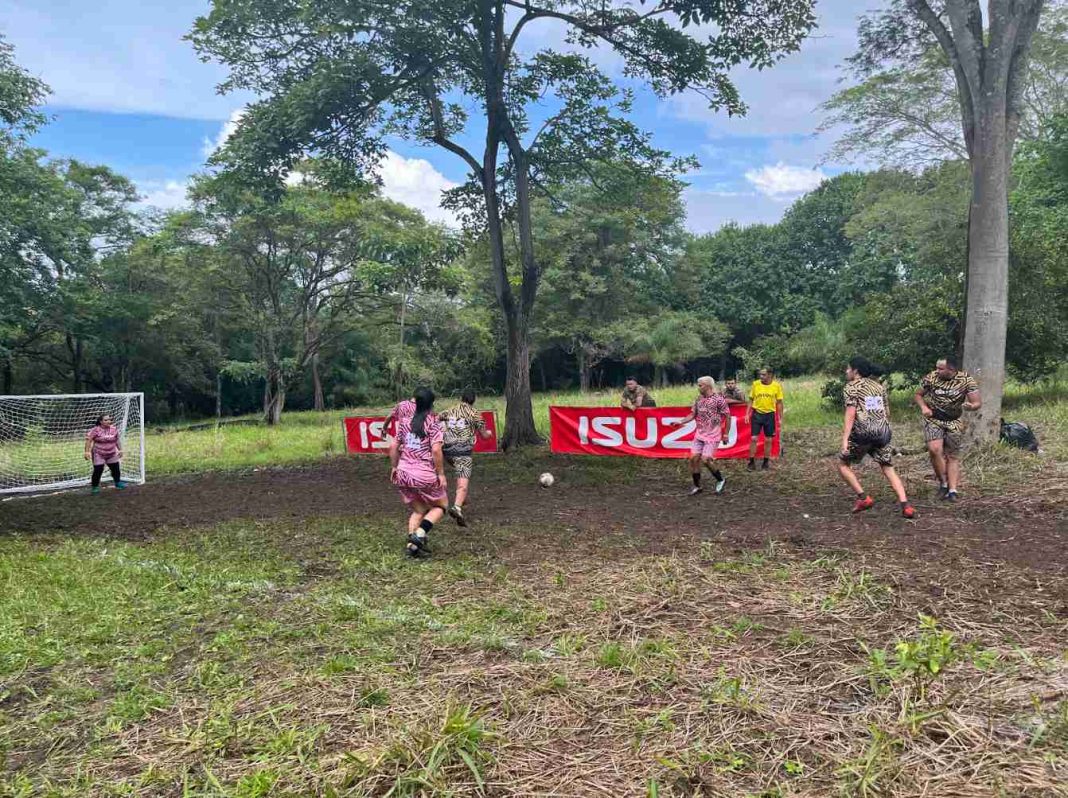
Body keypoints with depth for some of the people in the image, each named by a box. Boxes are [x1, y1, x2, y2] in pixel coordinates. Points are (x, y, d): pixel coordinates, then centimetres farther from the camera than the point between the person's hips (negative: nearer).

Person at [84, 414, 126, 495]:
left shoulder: (114, 429, 0)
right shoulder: (96, 430, -13)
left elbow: (117, 440, 13)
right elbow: (88, 440, -12)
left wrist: (120, 450, 11)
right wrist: (87, 451, -18)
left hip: (112, 454, 4)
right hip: (98, 455, -4)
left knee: (116, 469, 11)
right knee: (98, 471, -7)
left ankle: (118, 483, 31)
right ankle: (95, 487, 9)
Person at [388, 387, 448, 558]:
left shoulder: (405, 421, 9)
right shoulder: (433, 423, -7)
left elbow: (393, 446, 10)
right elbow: (436, 450, -16)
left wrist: (394, 467, 22)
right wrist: (441, 473, -9)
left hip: (403, 473, 5)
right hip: (425, 475, -5)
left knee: (418, 510, 21)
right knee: (441, 505, 16)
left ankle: (412, 544, 6)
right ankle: (420, 533, -5)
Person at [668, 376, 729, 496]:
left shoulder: (719, 399, -12)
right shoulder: (699, 399, 8)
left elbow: (727, 416, -7)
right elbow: (693, 414, 13)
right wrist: (680, 422, -2)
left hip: (712, 436, -6)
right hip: (699, 435, 6)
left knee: (705, 459, -13)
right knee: (694, 458, 0)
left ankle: (721, 480, 12)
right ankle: (697, 486, 15)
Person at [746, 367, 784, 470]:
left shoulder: (776, 386, -4)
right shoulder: (755, 384, -2)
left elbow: (779, 403, 3)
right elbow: (751, 400, 6)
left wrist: (780, 418, 2)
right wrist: (747, 414, 1)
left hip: (769, 415, 0)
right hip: (757, 414, 0)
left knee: (768, 440, 8)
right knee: (753, 438, -3)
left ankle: (766, 462, 21)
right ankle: (751, 462, 6)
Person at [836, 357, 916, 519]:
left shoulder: (850, 387, 1)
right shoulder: (879, 386, 19)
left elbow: (851, 414, -11)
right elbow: (887, 412, 21)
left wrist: (845, 439, -16)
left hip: (862, 431, -6)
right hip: (882, 431, 6)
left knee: (843, 464, 11)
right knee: (889, 469, 11)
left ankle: (863, 498, 3)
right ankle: (905, 506, -3)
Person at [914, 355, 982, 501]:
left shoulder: (966, 380, -11)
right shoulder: (931, 377, -11)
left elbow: (978, 403, -9)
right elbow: (918, 394, 6)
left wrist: (971, 406, -33)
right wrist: (923, 407, -14)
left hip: (954, 421, 1)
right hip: (933, 419, -1)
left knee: (953, 456, 4)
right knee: (935, 450, -21)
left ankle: (952, 491, 9)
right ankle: (943, 483, -3)